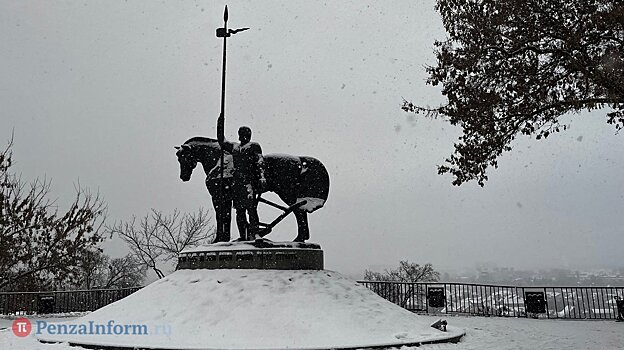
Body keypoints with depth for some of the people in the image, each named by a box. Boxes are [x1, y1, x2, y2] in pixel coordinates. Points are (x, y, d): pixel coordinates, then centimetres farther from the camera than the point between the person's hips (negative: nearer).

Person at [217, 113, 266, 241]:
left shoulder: (254, 146, 7)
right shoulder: (234, 146, 23)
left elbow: (260, 161, -4)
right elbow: (222, 142, 36)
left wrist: (262, 176, -19)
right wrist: (220, 126, 29)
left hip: (250, 181, -6)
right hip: (237, 182, 6)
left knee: (251, 207, -17)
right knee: (239, 210, 5)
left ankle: (255, 233, -19)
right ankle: (243, 236, 10)